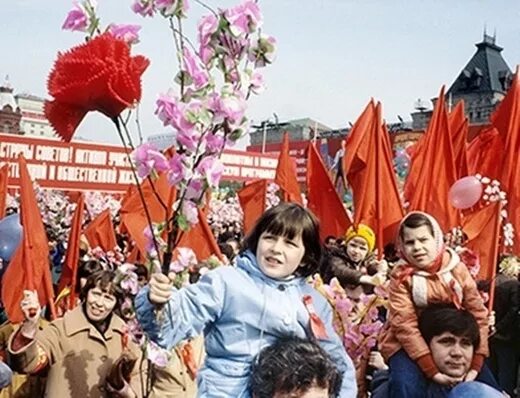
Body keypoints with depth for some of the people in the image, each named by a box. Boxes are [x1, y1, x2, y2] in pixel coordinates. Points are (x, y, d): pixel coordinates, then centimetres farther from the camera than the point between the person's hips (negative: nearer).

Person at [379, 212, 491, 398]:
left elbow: (478, 314, -6)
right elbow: (405, 325, -20)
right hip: (408, 344, -3)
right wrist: (432, 370, -29)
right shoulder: (401, 276, -12)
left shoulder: (457, 268, -5)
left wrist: (475, 364, -17)